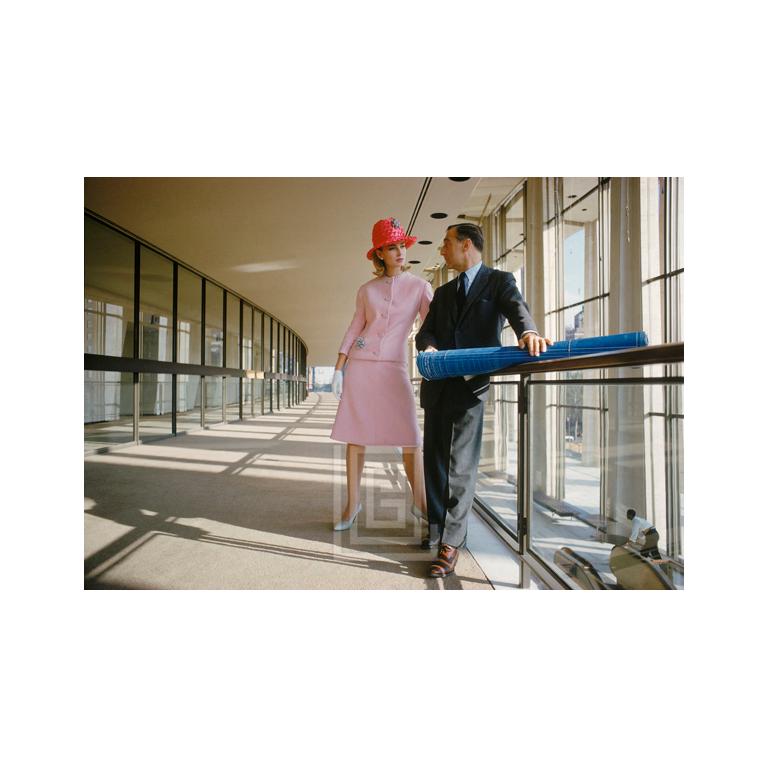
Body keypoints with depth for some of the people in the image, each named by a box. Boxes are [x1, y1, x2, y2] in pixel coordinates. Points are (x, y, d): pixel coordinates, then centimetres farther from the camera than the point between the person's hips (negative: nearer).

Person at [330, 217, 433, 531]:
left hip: (394, 367, -1)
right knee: (355, 435, 4)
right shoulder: (367, 290, 9)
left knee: (410, 437, -6)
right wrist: (338, 369, 7)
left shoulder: (419, 287, 4)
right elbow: (354, 329, 12)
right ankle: (352, 503, 17)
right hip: (360, 365, 2)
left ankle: (419, 502, 10)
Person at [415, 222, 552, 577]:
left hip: (471, 384, -6)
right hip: (437, 384, 6)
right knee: (434, 459, 12)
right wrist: (429, 346, -13)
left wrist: (528, 332, -36)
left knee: (462, 464, -6)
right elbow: (425, 331, 12)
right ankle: (436, 528, 27)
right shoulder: (443, 292, 22)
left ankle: (451, 543, 1)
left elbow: (516, 307, -14)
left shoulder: (499, 280, 6)